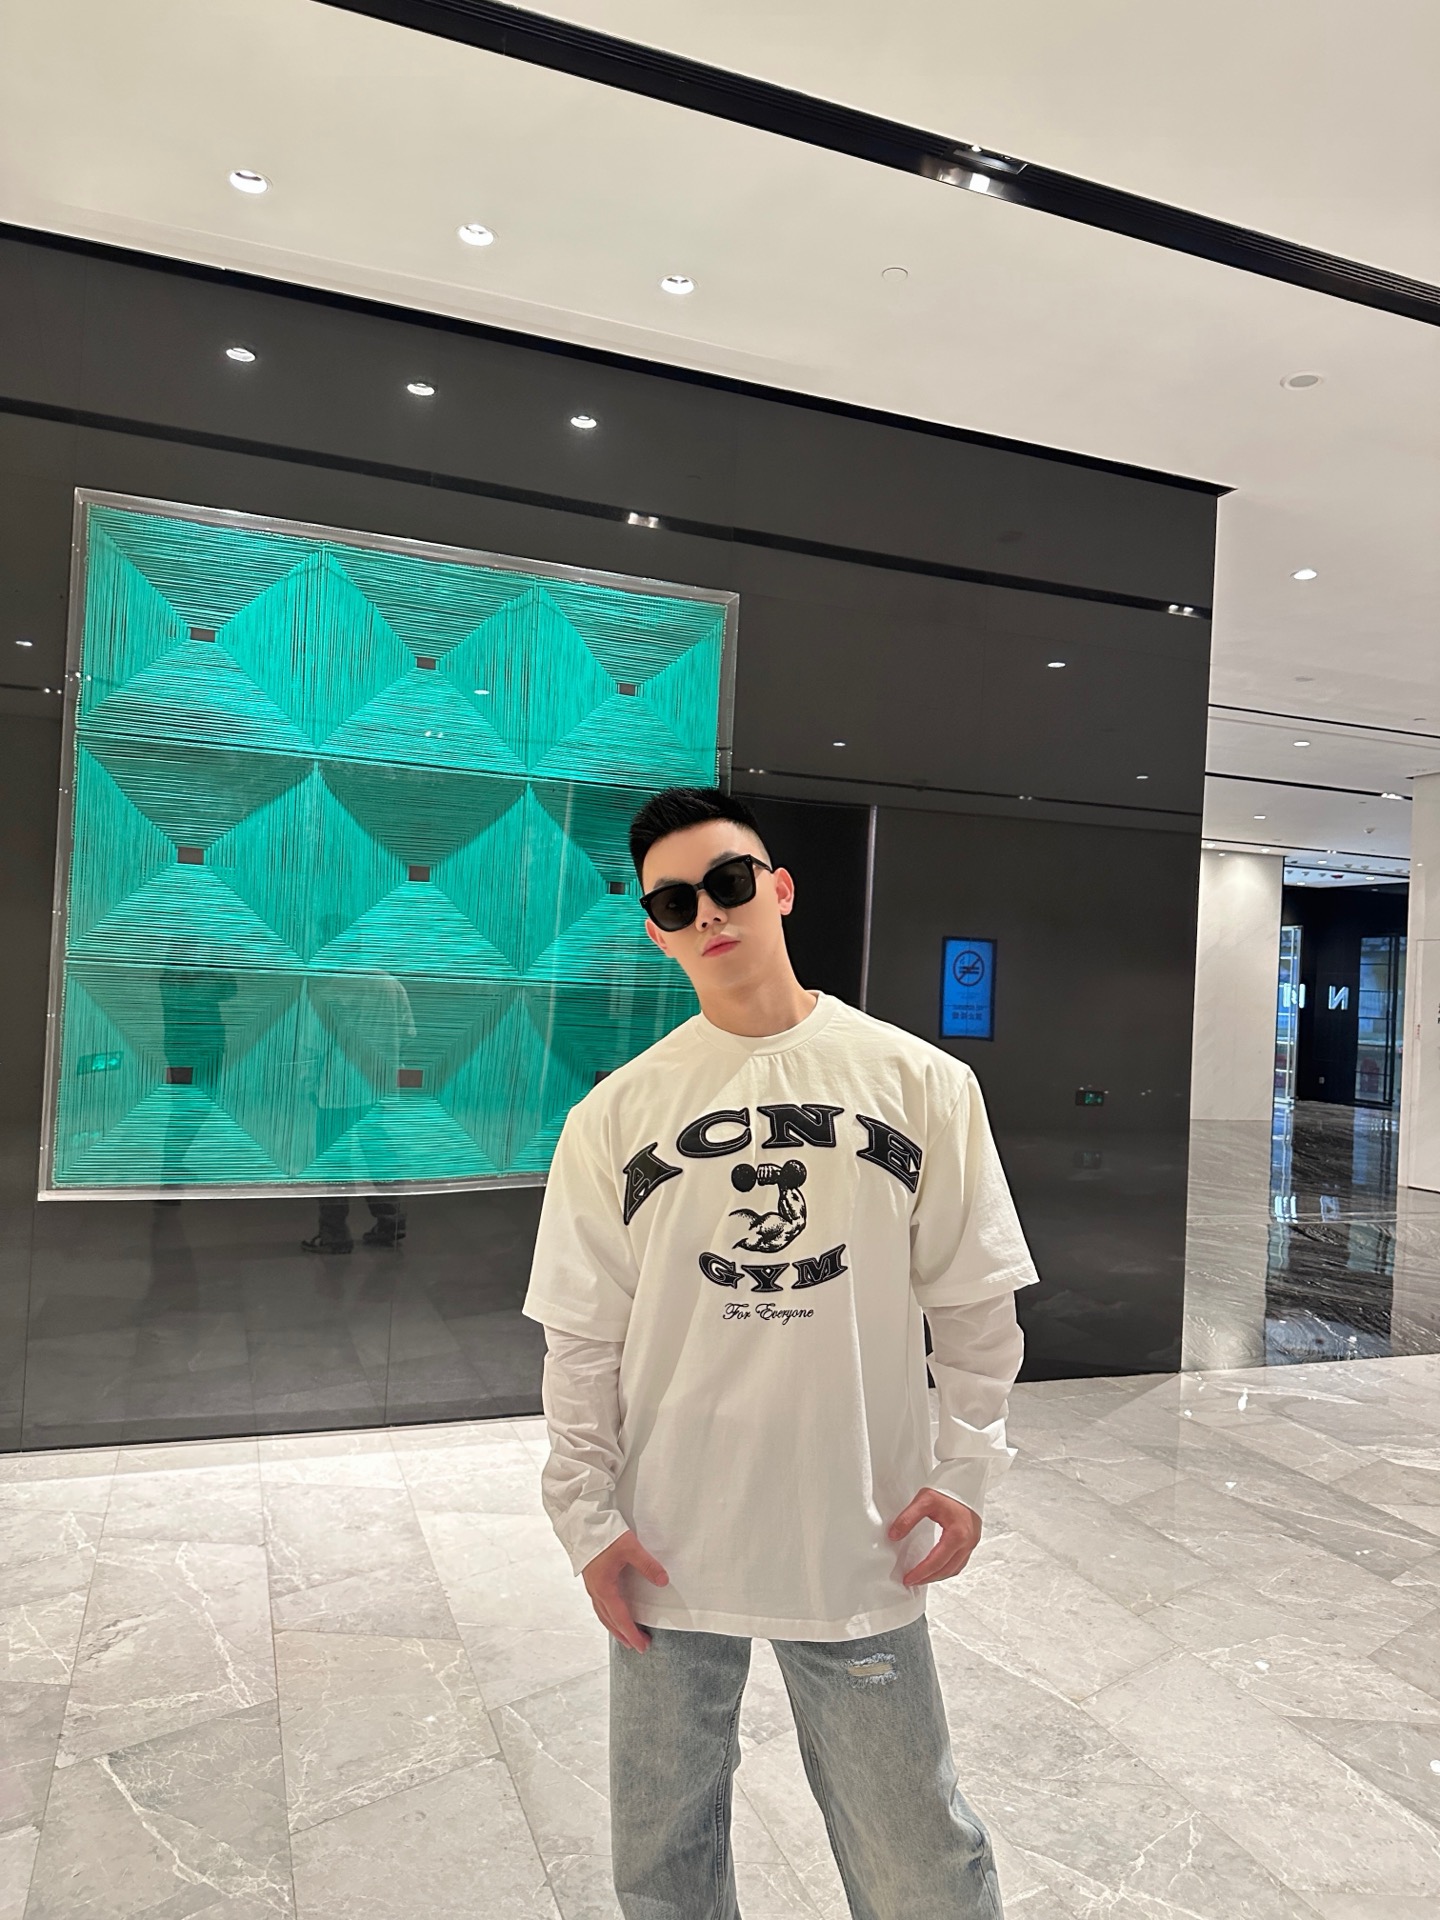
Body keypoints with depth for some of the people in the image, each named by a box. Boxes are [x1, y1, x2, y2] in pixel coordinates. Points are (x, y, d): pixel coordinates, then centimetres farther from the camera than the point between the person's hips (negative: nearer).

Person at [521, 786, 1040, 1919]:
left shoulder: (922, 1083, -4)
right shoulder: (616, 1115, -4)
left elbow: (974, 1300, 2)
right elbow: (583, 1339, 1)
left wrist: (965, 1468, -3)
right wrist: (589, 1515, -2)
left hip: (862, 1545, 0)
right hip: (669, 1550, 1)